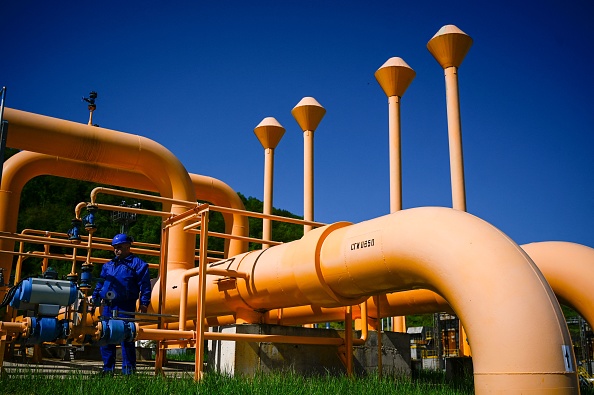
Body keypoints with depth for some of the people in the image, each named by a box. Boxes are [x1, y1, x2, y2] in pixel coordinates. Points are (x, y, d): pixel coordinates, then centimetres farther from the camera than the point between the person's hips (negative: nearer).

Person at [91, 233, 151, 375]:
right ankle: (108, 368, 18)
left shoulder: (137, 264, 2)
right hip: (108, 307, 6)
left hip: (126, 308, -6)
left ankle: (128, 370, 2)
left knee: (126, 339, -5)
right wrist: (95, 298, 18)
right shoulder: (108, 265, 22)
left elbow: (145, 286, -4)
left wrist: (144, 303, -11)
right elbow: (100, 283, 28)